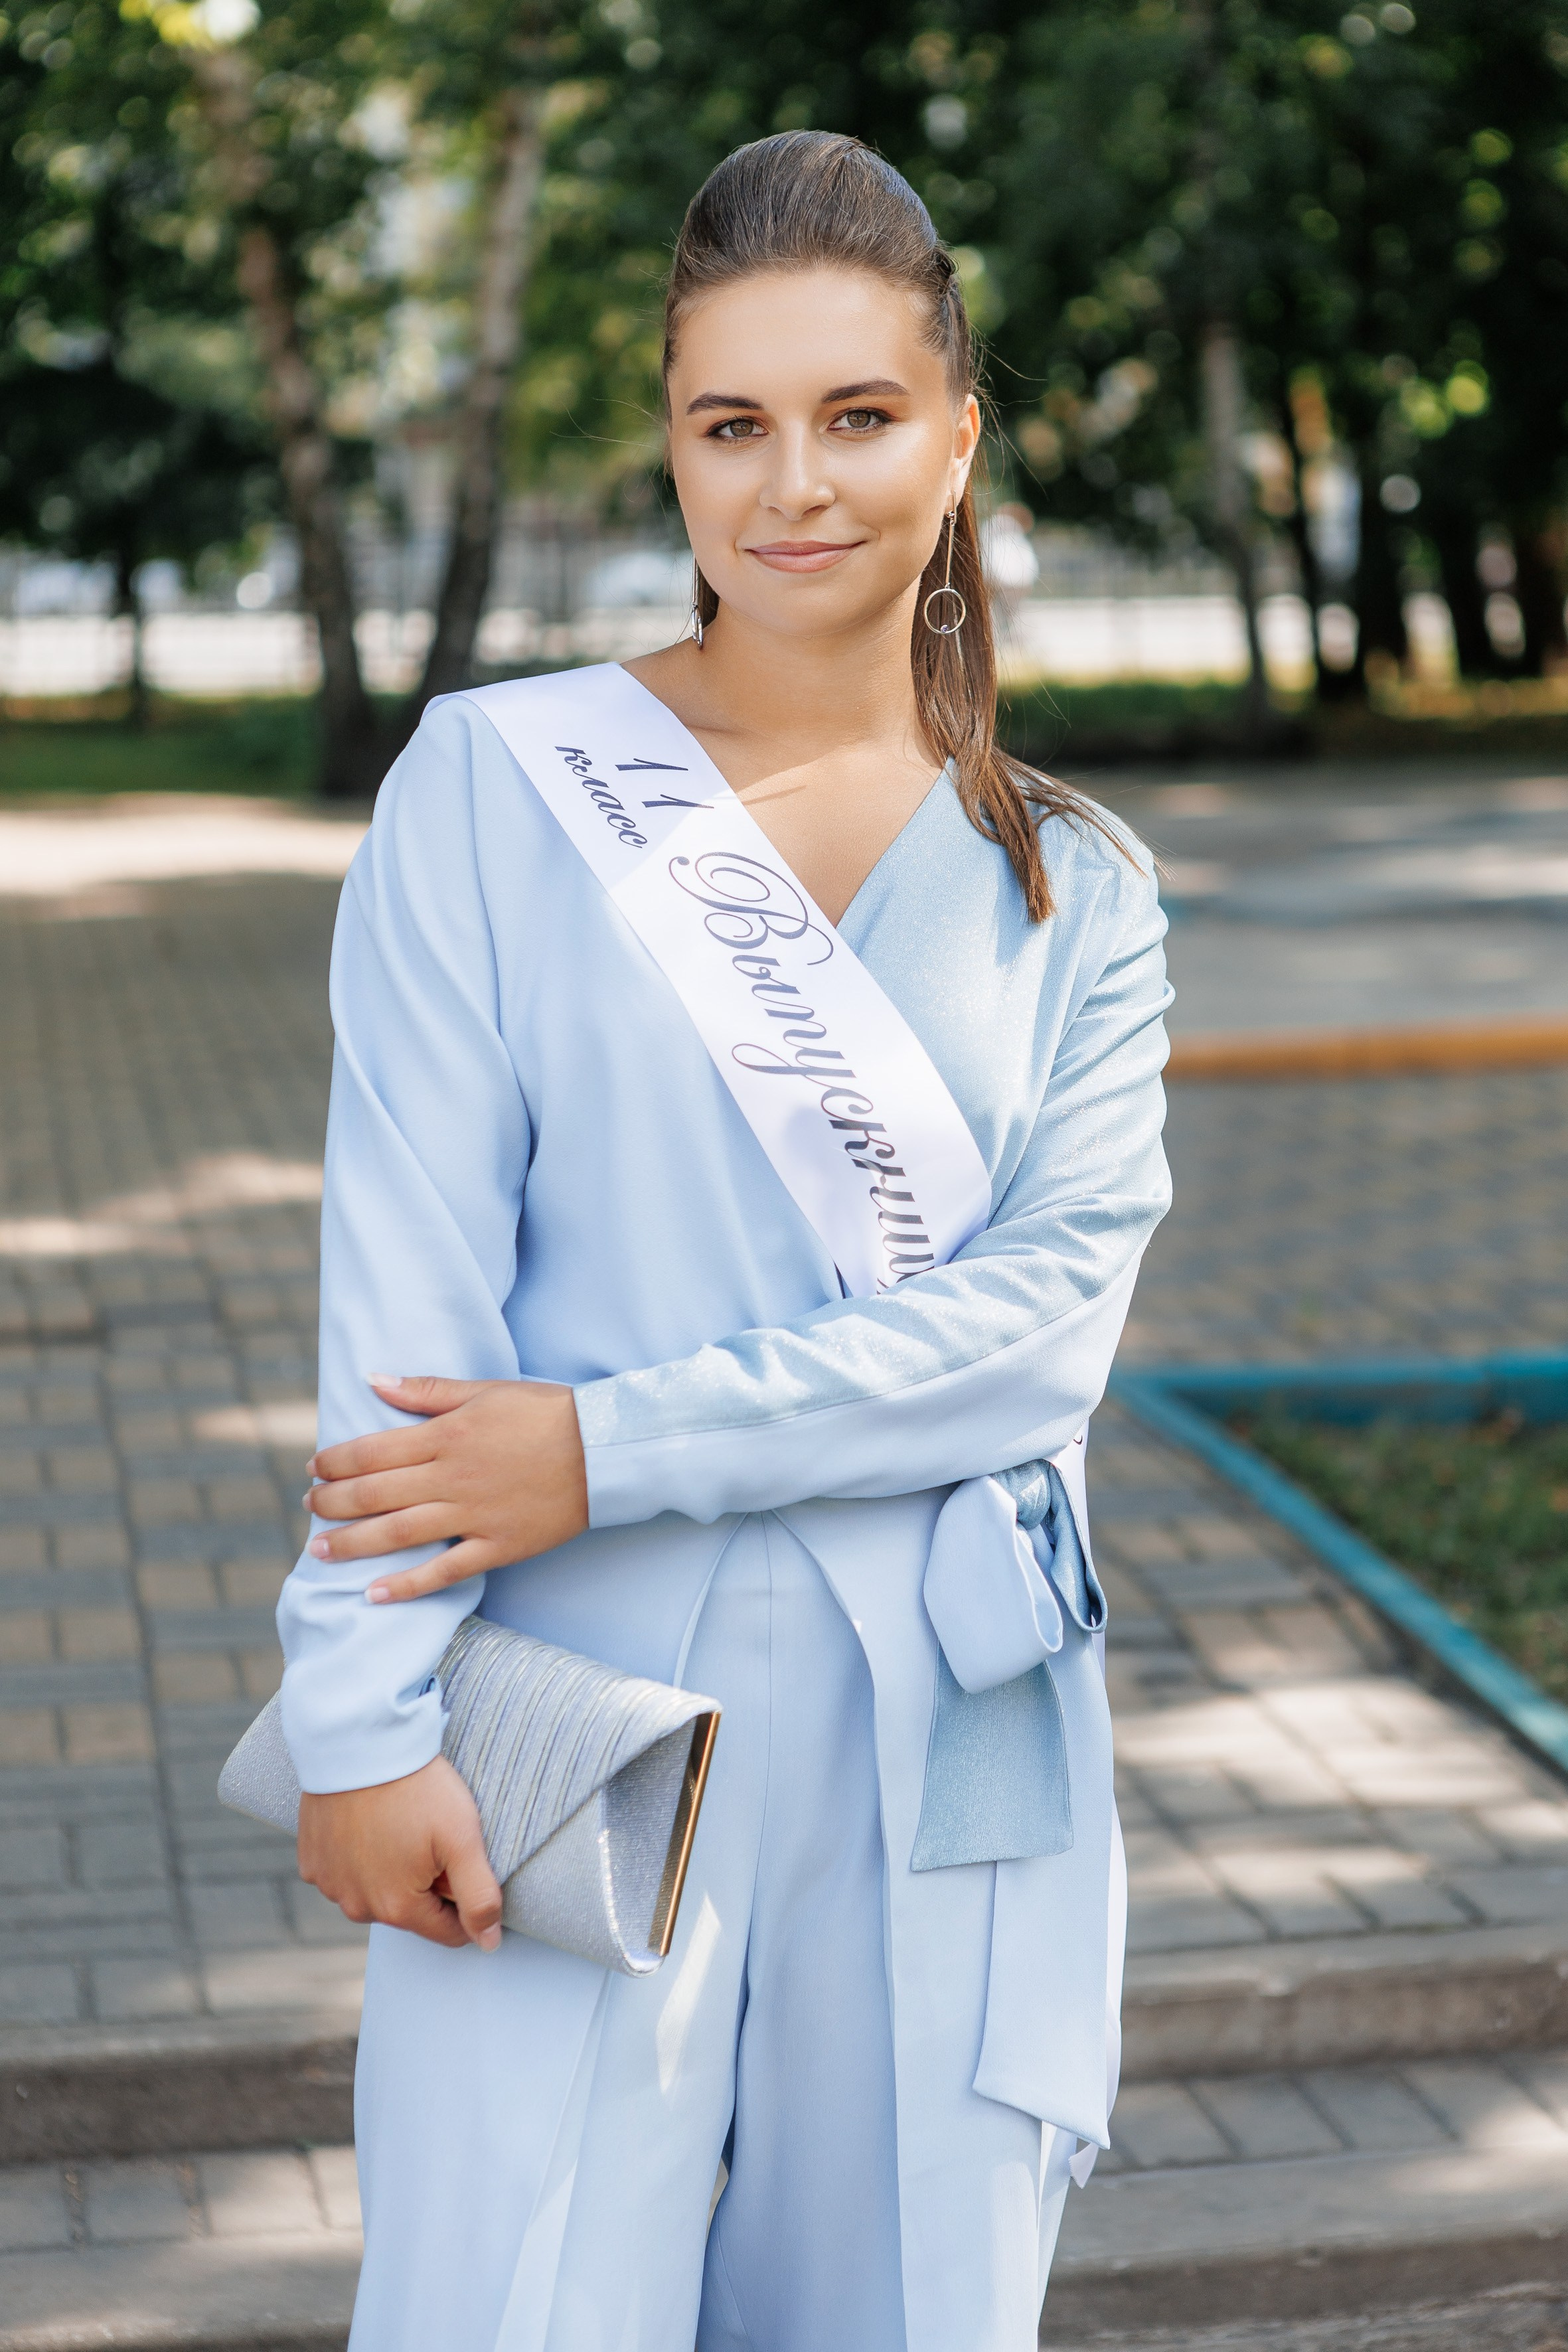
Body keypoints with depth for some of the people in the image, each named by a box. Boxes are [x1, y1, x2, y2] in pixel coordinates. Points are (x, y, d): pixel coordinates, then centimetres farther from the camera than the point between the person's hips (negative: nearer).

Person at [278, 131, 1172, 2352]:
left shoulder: (1072, 890, 8)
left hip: (946, 1744, 3)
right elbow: (405, 1292, -5)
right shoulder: (495, 788, 1)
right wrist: (367, 1716, -12)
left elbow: (1049, 1312, -5)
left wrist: (617, 1448, -14)